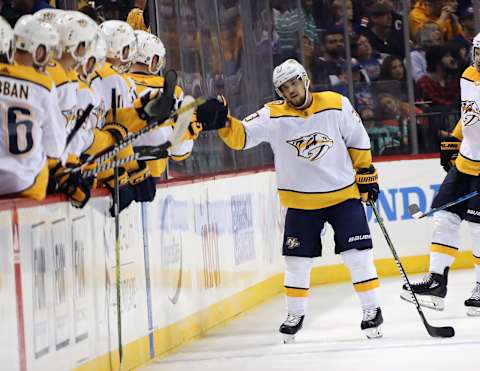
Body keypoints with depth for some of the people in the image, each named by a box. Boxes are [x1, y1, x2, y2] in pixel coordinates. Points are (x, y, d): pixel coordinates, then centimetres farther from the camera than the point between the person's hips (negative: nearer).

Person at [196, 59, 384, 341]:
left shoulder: (337, 105, -8)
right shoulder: (273, 116, -9)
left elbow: (358, 141, 3)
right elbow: (241, 136, -16)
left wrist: (367, 175, 6)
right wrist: (222, 121, -35)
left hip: (343, 193, -1)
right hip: (301, 201, 1)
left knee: (358, 255, -2)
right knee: (298, 260, 6)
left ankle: (372, 310, 11)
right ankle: (295, 315, 24)